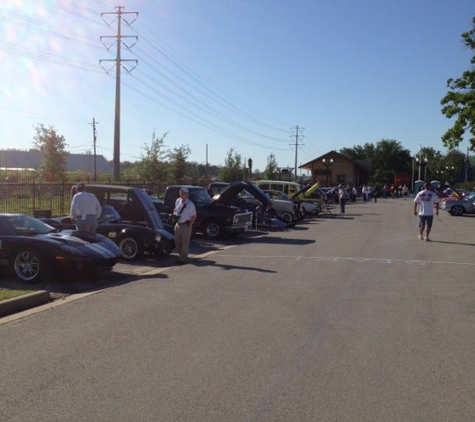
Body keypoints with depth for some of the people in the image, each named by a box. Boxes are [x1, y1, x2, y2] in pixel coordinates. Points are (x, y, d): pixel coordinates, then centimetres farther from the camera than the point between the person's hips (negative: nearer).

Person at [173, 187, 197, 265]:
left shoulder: (190, 205, -14)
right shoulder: (178, 201, 4)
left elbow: (194, 216, -10)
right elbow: (175, 210, 19)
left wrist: (189, 225, -15)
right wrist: (175, 214, -2)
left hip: (185, 226, -7)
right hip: (177, 224, 7)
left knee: (185, 243, 1)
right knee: (177, 242, 14)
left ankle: (183, 259, 11)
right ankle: (181, 256, 30)